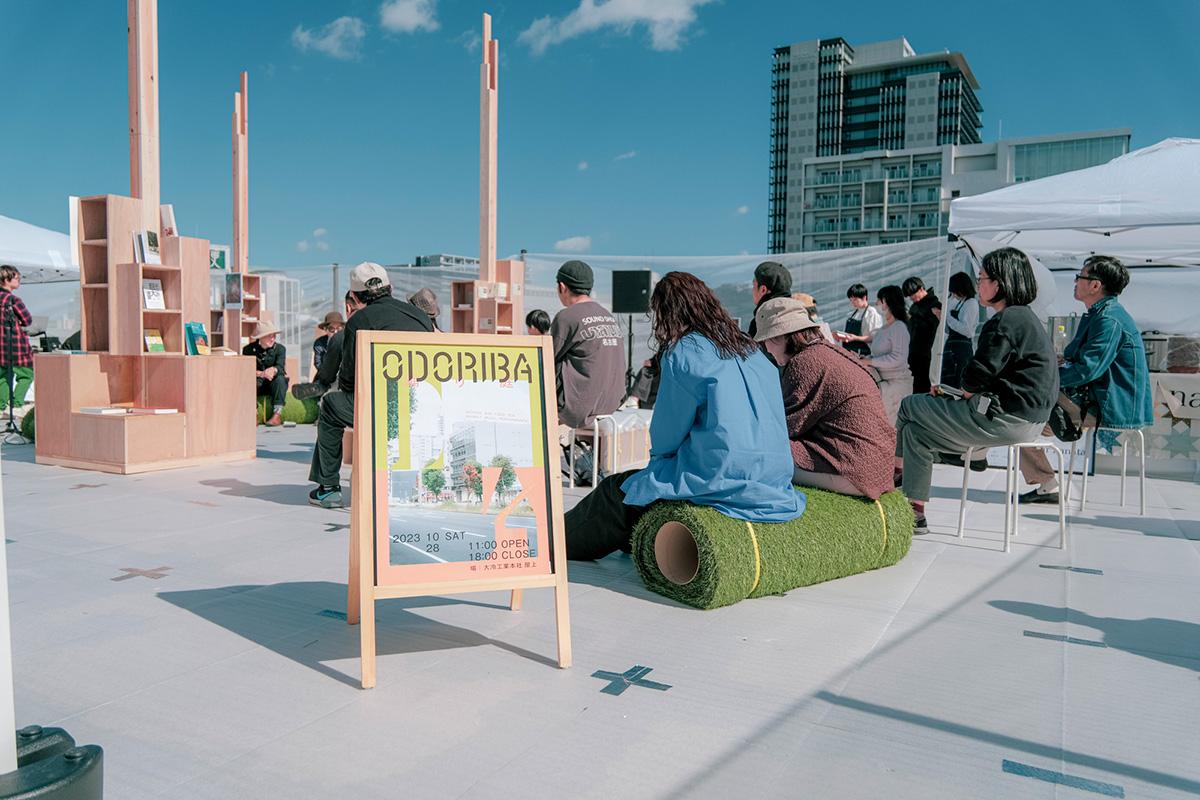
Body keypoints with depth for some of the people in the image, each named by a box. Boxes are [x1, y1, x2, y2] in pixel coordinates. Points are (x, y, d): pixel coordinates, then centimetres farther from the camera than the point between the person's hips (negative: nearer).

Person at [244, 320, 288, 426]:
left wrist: (273, 370, -45)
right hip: (258, 383, 0)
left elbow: (280, 368, -19)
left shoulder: (280, 348, -3)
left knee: (279, 378, -33)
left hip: (274, 384, 0)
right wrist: (261, 374, -37)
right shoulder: (249, 349, -3)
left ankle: (277, 414, -36)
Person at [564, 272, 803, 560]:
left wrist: (658, 459, 18)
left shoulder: (683, 353, -9)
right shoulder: (752, 350, 13)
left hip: (722, 482, -7)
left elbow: (664, 439, -4)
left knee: (617, 490, 11)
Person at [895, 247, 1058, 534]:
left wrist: (966, 393, 3)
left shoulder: (1006, 321, -17)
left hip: (1005, 419, -10)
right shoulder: (1026, 318, 17)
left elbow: (977, 378, -20)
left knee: (910, 407, 2)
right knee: (916, 430, 12)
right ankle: (915, 509, 12)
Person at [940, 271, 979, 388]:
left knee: (958, 385, -9)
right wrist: (940, 316, 8)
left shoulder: (972, 303, -5)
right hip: (951, 347, 8)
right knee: (946, 384, 4)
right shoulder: (959, 303, 17)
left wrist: (947, 318, -12)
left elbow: (967, 330, -16)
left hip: (963, 349, -8)